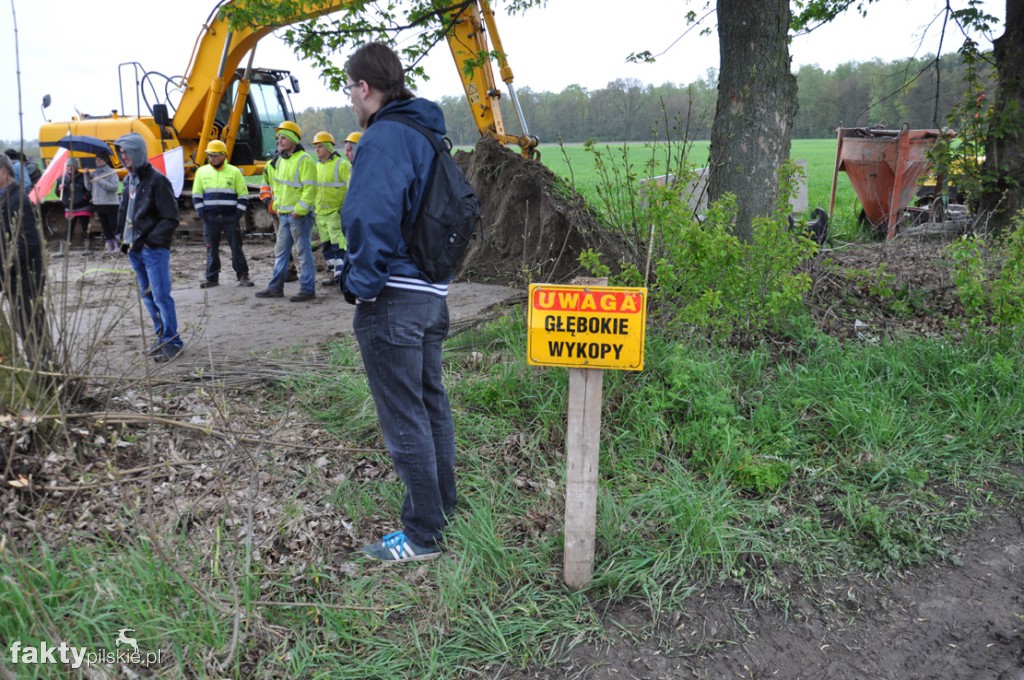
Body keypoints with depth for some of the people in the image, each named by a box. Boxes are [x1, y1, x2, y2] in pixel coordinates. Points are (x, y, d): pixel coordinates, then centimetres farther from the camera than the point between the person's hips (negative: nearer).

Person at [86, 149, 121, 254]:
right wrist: (86, 175, -1)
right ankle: (110, 246, 13)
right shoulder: (94, 173, 11)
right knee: (105, 227, 8)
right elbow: (89, 187, 9)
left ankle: (117, 244, 0)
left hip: (111, 204, -6)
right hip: (98, 204, 6)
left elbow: (115, 187, -17)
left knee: (114, 226, -4)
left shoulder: (111, 172, -6)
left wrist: (101, 181, -20)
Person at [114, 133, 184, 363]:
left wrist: (149, 240, -17)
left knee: (160, 295, -8)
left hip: (154, 249, -8)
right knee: (147, 295, 12)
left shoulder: (157, 180, -10)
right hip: (135, 248, 8)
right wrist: (122, 236, 12)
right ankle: (162, 337, 22)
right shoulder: (129, 179, 14)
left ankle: (172, 341, 1)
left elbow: (170, 219, -13)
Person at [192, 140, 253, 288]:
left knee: (236, 248, 1)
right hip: (210, 218, 2)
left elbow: (243, 195, 4)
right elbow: (196, 195, 11)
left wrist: (238, 214, -6)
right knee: (211, 249, 6)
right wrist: (201, 214, 0)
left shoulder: (234, 172, 2)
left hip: (230, 217, -2)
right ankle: (212, 278, 13)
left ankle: (243, 276, 7)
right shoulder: (202, 172, 8)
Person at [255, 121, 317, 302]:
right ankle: (276, 287, 22)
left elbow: (309, 189, -18)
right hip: (284, 215, 9)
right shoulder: (281, 160, 15)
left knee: (304, 252, -3)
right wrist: (277, 206, 13)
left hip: (300, 216, -9)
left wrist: (299, 210, -20)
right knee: (280, 251, 14)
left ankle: (307, 289, 3)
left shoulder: (304, 160, -12)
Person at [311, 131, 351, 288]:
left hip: (336, 212, -8)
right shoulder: (318, 166, 15)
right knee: (327, 245, 12)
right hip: (320, 213, 8)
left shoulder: (341, 164, -8)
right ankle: (332, 272, 22)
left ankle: (341, 275, -8)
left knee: (338, 245, -11)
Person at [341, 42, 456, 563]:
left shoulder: (383, 139, -15)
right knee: (431, 402, 20)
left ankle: (422, 534, 10)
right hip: (432, 293, 10)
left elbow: (373, 221, -23)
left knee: (403, 418, -1)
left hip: (392, 299, -10)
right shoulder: (428, 134, 14)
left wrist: (361, 284, -13)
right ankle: (442, 504, 36)